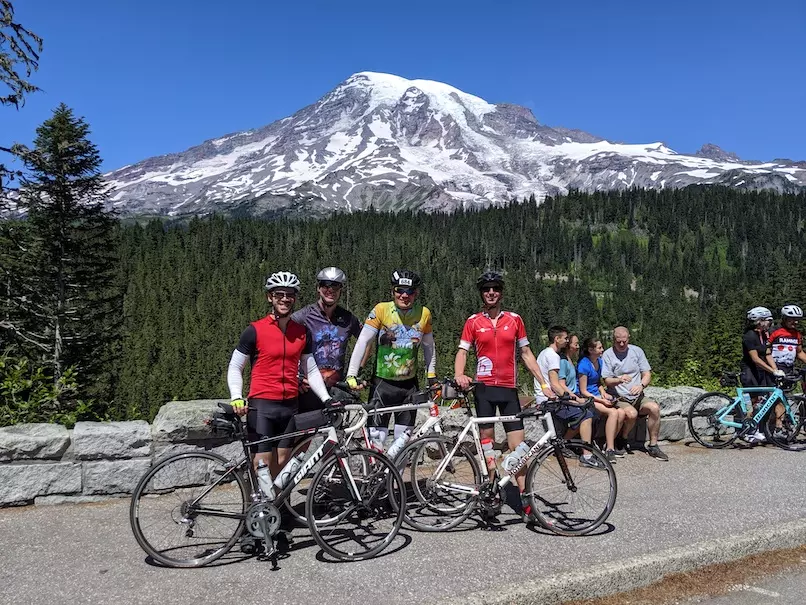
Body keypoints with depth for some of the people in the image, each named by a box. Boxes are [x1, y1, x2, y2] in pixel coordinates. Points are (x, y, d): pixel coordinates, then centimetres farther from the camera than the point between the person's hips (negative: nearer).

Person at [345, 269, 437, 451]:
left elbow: (429, 347, 13)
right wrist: (351, 375, -17)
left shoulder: (424, 314, -1)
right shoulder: (381, 310, -10)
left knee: (404, 439, 10)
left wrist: (432, 376, 14)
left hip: (409, 385, 3)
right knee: (376, 438, -5)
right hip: (382, 383, -3)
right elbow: (362, 342, -12)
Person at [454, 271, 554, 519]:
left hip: (509, 388, 1)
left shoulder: (514, 319, 8)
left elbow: (526, 353, 12)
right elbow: (462, 351, 1)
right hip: (484, 387, -1)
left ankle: (525, 497, 4)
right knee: (487, 441, 4)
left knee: (518, 446, -2)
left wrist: (544, 384, 8)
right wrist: (459, 375, -19)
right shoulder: (473, 322, 4)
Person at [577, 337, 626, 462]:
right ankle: (609, 449, -21)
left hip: (597, 397, 8)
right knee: (613, 412, -26)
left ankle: (609, 444, 0)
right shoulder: (584, 365, -17)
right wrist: (602, 400, -19)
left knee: (621, 413, -13)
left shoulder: (599, 361, 8)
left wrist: (603, 393, 2)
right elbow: (583, 391, -16)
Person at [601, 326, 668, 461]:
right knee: (631, 413, -33)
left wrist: (641, 385, -17)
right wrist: (619, 380, -29)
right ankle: (623, 440, -4)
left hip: (637, 397, 4)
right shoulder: (607, 355, -2)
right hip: (618, 399, -3)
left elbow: (647, 374, 5)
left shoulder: (637, 351, 8)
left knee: (654, 407, -26)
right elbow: (607, 380, -7)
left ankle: (653, 446, -13)